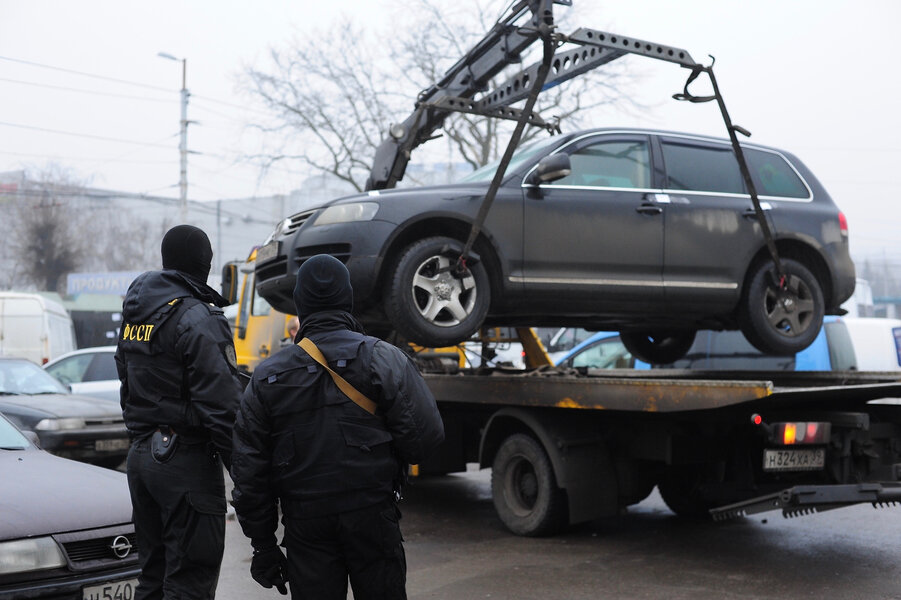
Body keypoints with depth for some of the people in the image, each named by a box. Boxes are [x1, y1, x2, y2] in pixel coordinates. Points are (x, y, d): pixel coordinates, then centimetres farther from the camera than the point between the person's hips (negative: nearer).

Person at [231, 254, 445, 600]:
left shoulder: (267, 376, 4)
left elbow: (249, 472, 5)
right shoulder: (382, 359, -5)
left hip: (304, 525, 2)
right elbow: (425, 436, -12)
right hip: (371, 517, -2)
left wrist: (263, 545, 12)